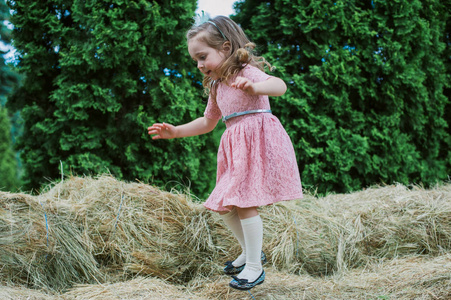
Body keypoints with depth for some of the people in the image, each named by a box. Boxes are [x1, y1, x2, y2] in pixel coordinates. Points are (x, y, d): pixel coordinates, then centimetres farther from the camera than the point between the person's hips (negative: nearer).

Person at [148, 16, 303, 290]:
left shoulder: (246, 72, -9)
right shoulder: (217, 87, 17)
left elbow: (279, 85, -28)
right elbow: (208, 122, 28)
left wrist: (254, 88, -49)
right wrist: (174, 131, 20)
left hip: (257, 142, -9)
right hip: (235, 149, 9)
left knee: (243, 202, -13)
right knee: (224, 205, 10)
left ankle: (255, 267, -2)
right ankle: (250, 252, 29)